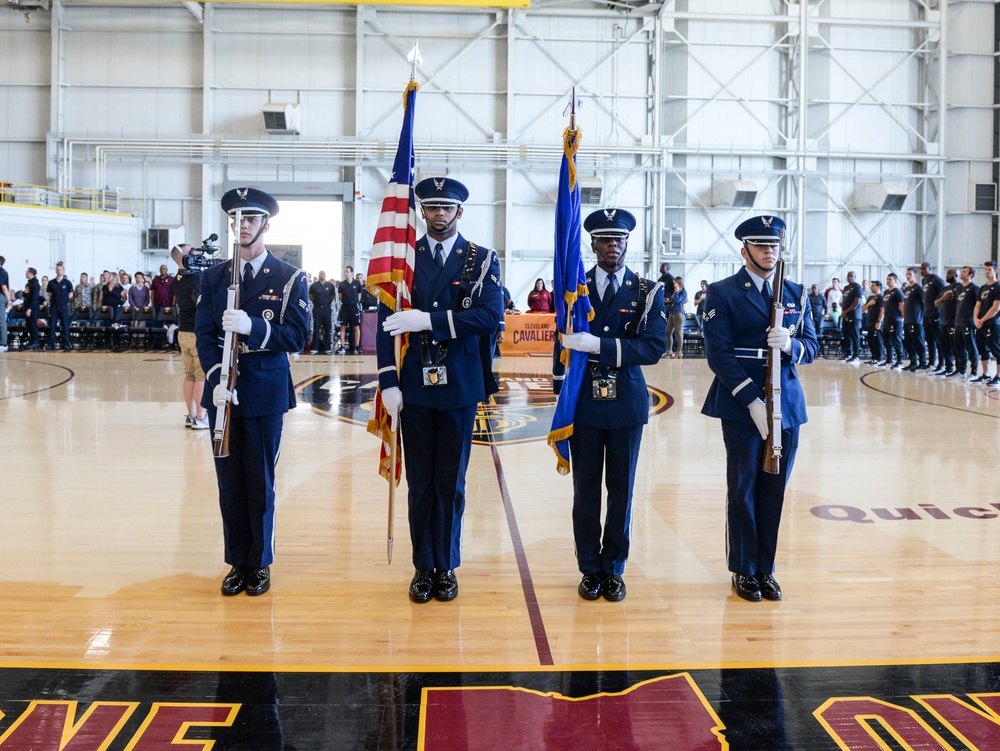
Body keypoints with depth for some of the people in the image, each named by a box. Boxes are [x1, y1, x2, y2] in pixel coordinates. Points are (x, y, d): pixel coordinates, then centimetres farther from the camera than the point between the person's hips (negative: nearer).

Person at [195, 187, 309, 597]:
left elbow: (296, 336, -8)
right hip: (223, 391, 3)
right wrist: (217, 379, -14)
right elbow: (204, 334, 2)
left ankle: (260, 564, 18)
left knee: (260, 483, 4)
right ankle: (237, 563, 20)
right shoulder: (213, 276, 8)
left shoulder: (290, 278, 0)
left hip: (266, 393, -2)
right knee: (229, 483, 8)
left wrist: (252, 327, -24)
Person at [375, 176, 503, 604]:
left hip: (460, 388, -1)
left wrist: (429, 319, -21)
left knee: (451, 484, 8)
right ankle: (423, 567, 20)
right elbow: (386, 323, 0)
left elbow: (490, 316, -14)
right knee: (420, 483, 8)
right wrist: (388, 382, -9)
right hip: (415, 388, 1)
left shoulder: (482, 260, 2)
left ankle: (446, 567, 21)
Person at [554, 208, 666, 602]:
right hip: (583, 404, 0)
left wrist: (600, 345, -23)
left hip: (627, 404, 0)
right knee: (586, 489, 6)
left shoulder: (648, 292, 1)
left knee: (622, 489, 8)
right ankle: (590, 570, 19)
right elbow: (563, 346, 6)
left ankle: (614, 569, 21)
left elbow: (654, 346, -13)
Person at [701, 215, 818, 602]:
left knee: (774, 490, 8)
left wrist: (791, 344, -15)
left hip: (786, 406, 4)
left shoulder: (795, 293, 13)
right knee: (743, 488, 4)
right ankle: (744, 571, 16)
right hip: (741, 406, -4)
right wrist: (752, 401, -18)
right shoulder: (722, 293, -2)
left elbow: (811, 347, 10)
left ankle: (766, 569, 20)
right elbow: (718, 353, -10)